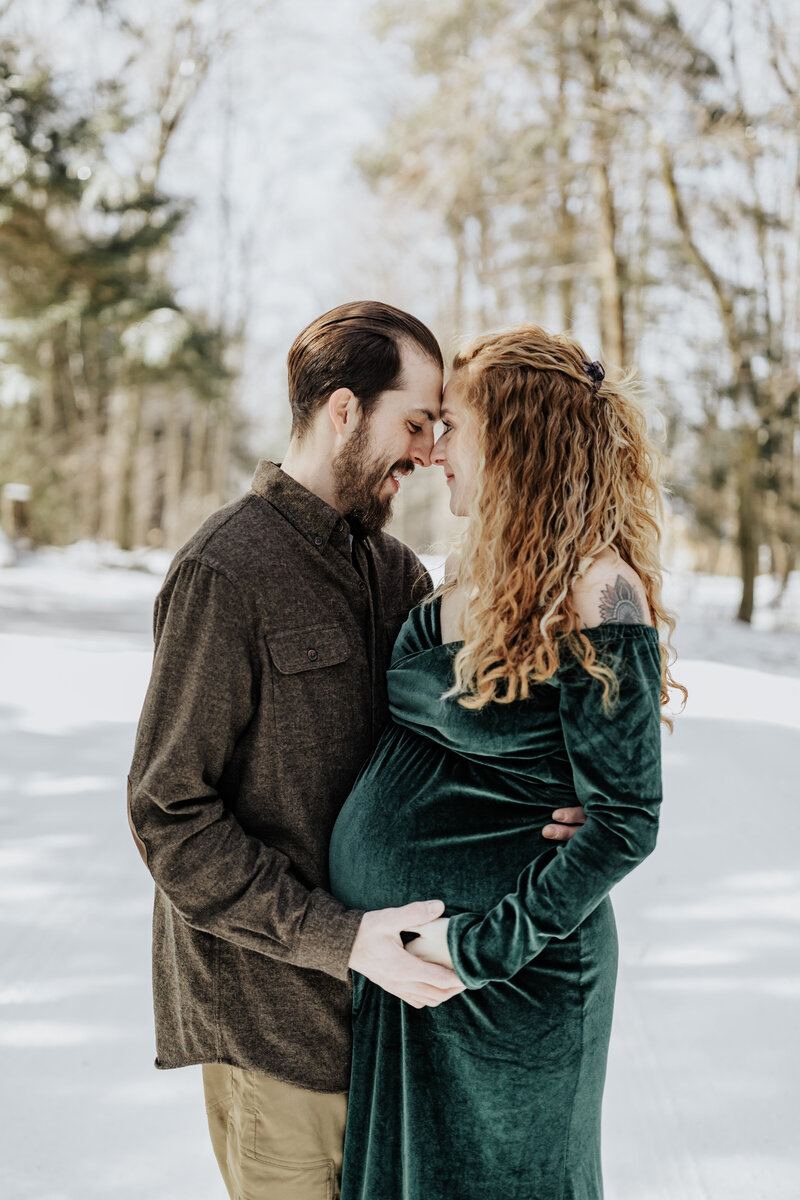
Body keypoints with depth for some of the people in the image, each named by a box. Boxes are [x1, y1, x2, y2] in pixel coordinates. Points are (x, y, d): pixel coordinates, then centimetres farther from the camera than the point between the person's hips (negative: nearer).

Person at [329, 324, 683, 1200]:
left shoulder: (598, 598, -19)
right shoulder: (474, 578, 6)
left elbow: (625, 824, -18)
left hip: (506, 975, -7)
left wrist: (480, 947, -17)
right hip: (393, 954, 8)